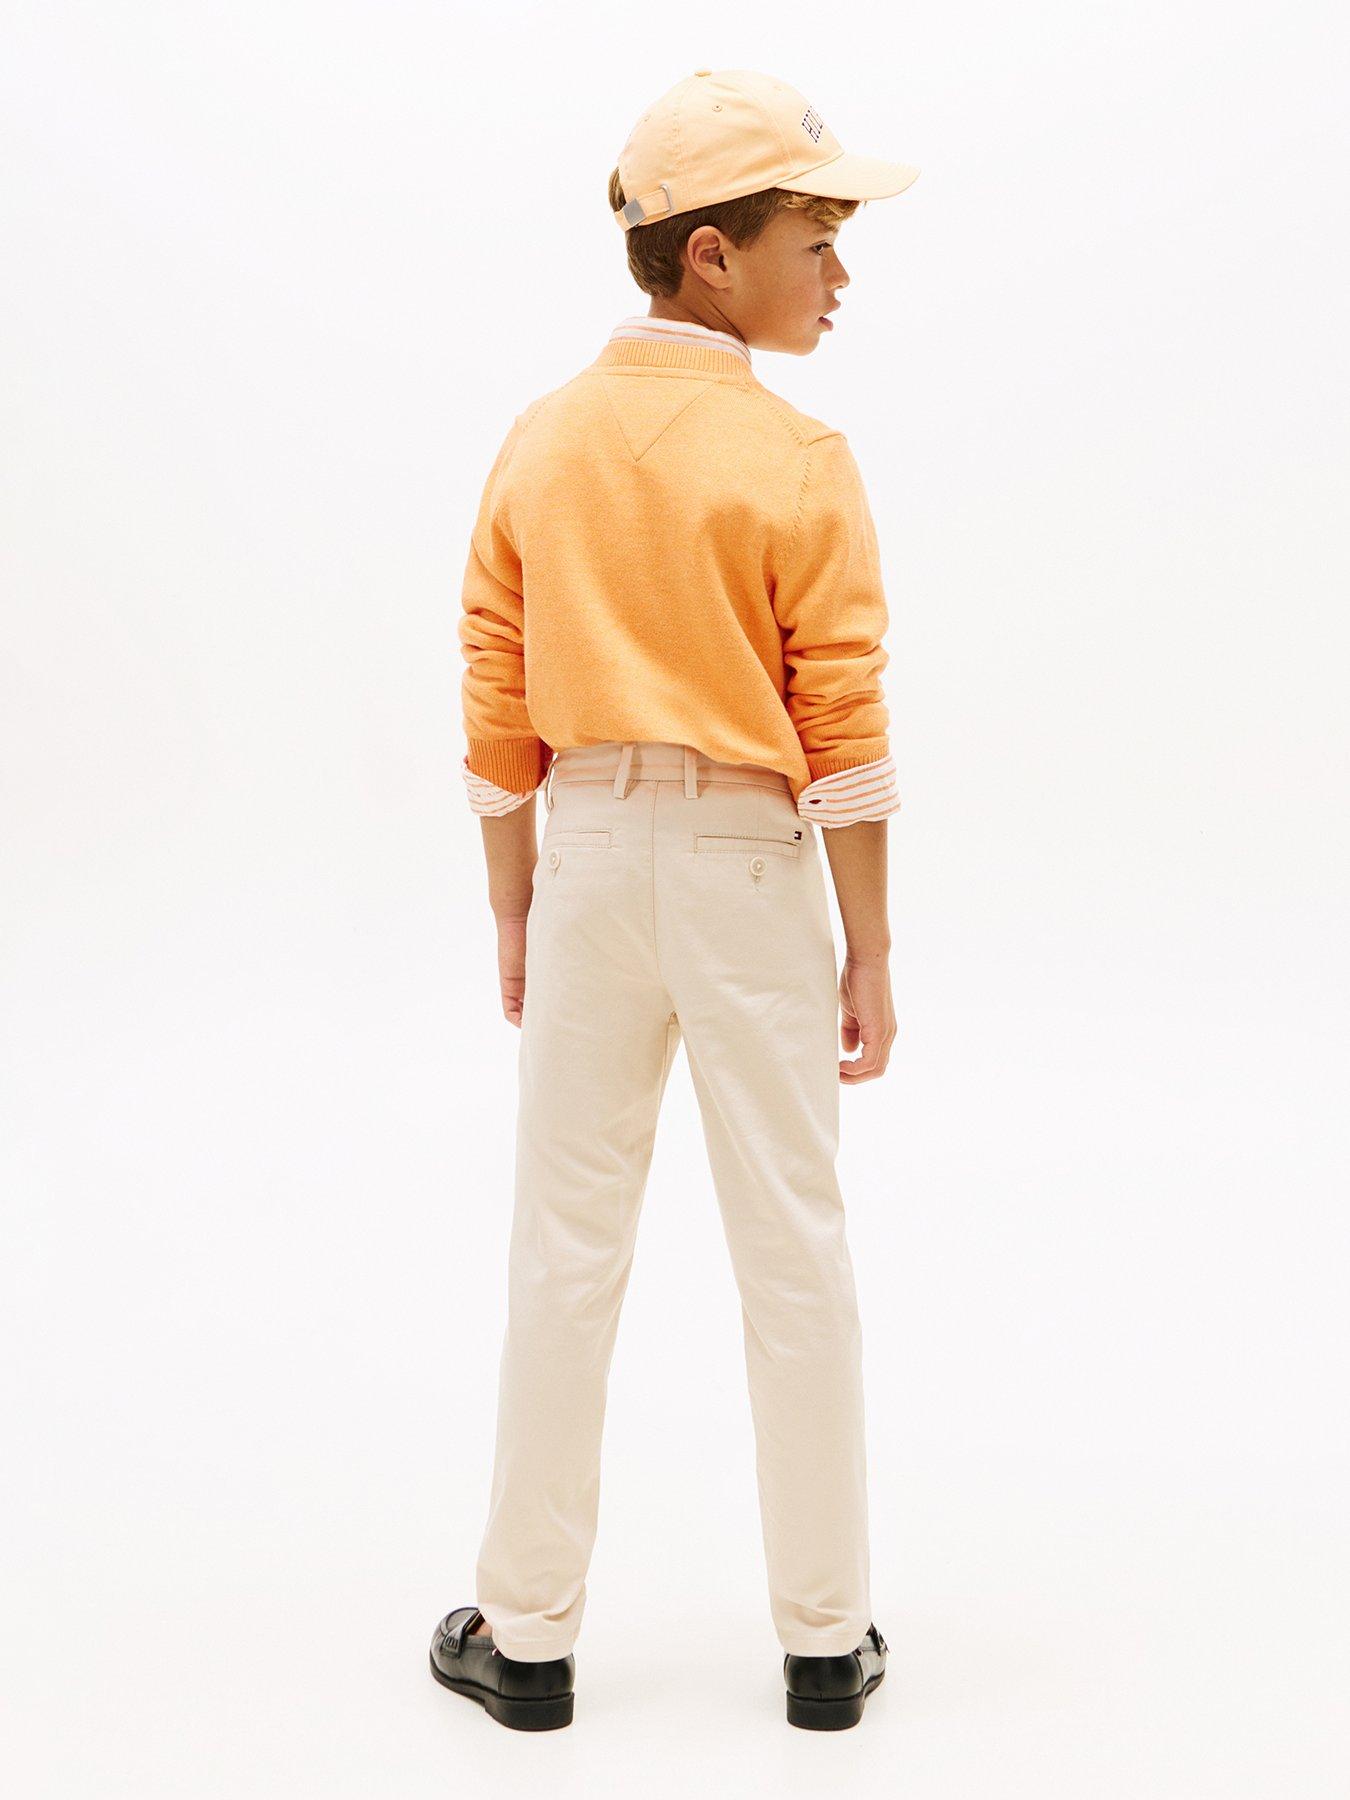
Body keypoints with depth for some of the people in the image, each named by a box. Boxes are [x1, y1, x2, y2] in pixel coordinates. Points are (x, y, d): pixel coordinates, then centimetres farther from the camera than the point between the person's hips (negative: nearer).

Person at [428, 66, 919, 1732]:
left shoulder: (538, 445, 1)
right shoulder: (799, 464, -11)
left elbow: (499, 720, 3)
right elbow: (843, 736, -11)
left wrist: (514, 914, 12)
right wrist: (867, 957, -4)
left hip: (587, 858, 3)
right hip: (746, 866, -3)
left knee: (567, 1250, 10)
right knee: (792, 1250, 7)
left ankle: (527, 1635, 20)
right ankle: (825, 1639, 18)